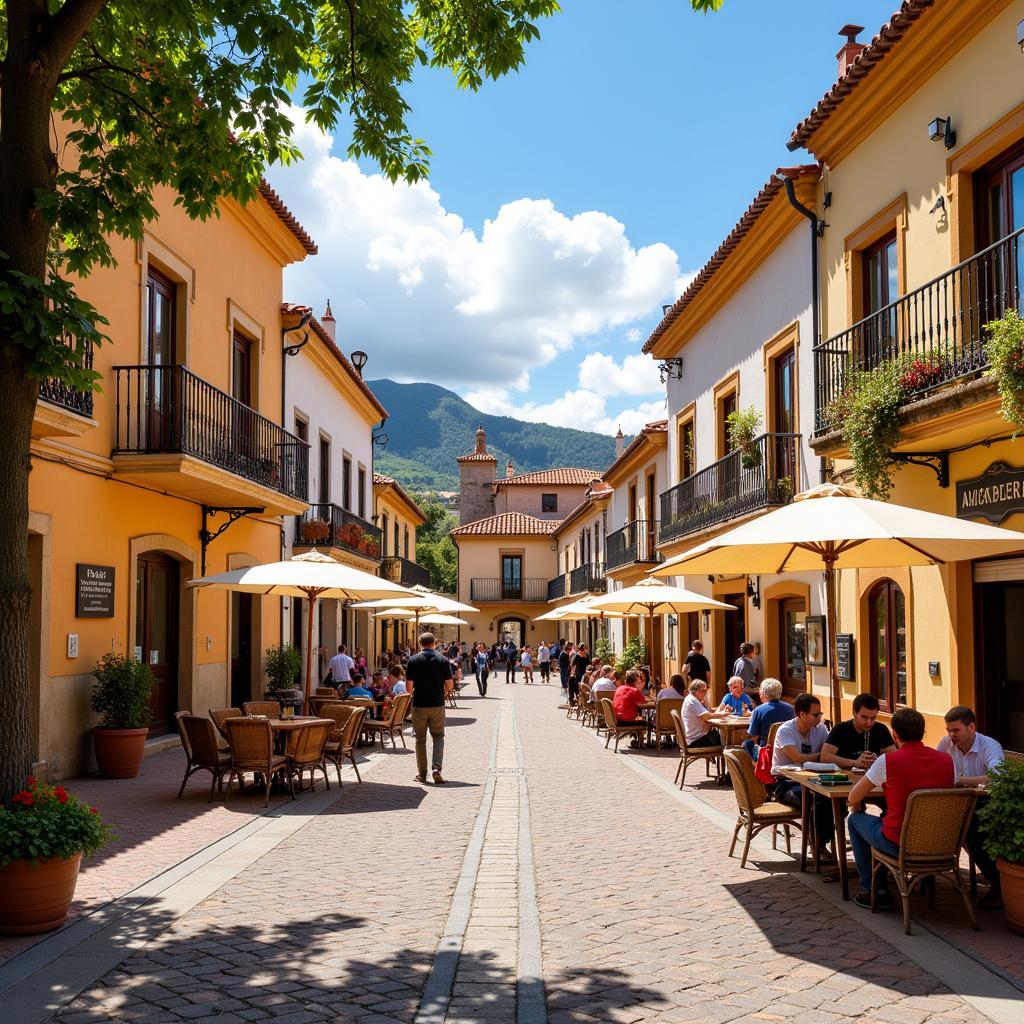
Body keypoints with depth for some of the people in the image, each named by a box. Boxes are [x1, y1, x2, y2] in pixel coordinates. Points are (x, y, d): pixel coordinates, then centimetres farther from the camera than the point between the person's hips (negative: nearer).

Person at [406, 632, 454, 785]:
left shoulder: (413, 660, -5)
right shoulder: (443, 660, -3)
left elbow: (409, 686, -6)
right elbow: (449, 686, -2)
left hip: (419, 705, 0)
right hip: (437, 705, 0)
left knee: (420, 739, 11)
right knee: (438, 737, 12)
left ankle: (422, 773, 14)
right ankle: (436, 768, -6)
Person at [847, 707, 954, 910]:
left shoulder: (887, 761, -14)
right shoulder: (946, 760, -3)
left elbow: (853, 799, -3)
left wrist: (857, 807, 22)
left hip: (900, 845, -5)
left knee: (855, 820, 23)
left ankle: (875, 891, 23)